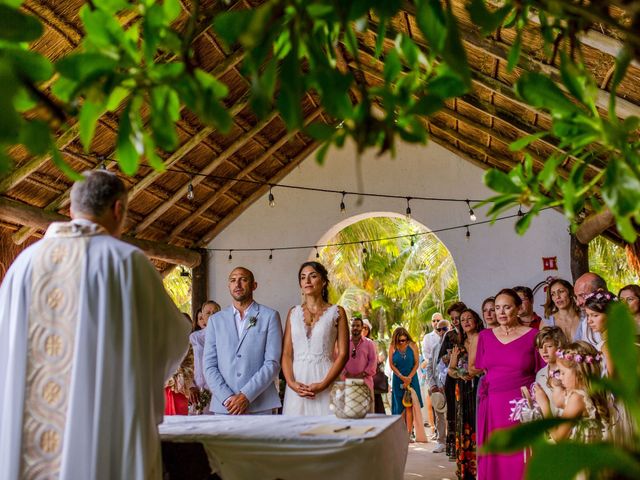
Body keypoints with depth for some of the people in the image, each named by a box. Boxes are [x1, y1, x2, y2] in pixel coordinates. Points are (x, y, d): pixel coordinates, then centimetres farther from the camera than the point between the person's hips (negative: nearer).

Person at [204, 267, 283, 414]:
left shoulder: (269, 316, 2)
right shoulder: (215, 320, 9)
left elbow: (272, 363, -5)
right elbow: (209, 366, 4)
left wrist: (246, 396, -13)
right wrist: (227, 398, -9)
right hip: (223, 406, 2)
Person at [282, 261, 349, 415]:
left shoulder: (337, 313, 3)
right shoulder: (293, 313, 11)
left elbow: (343, 354, -3)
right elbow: (286, 353, 7)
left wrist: (323, 385, -14)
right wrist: (291, 383, -10)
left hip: (325, 381, -2)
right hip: (297, 384, 2)